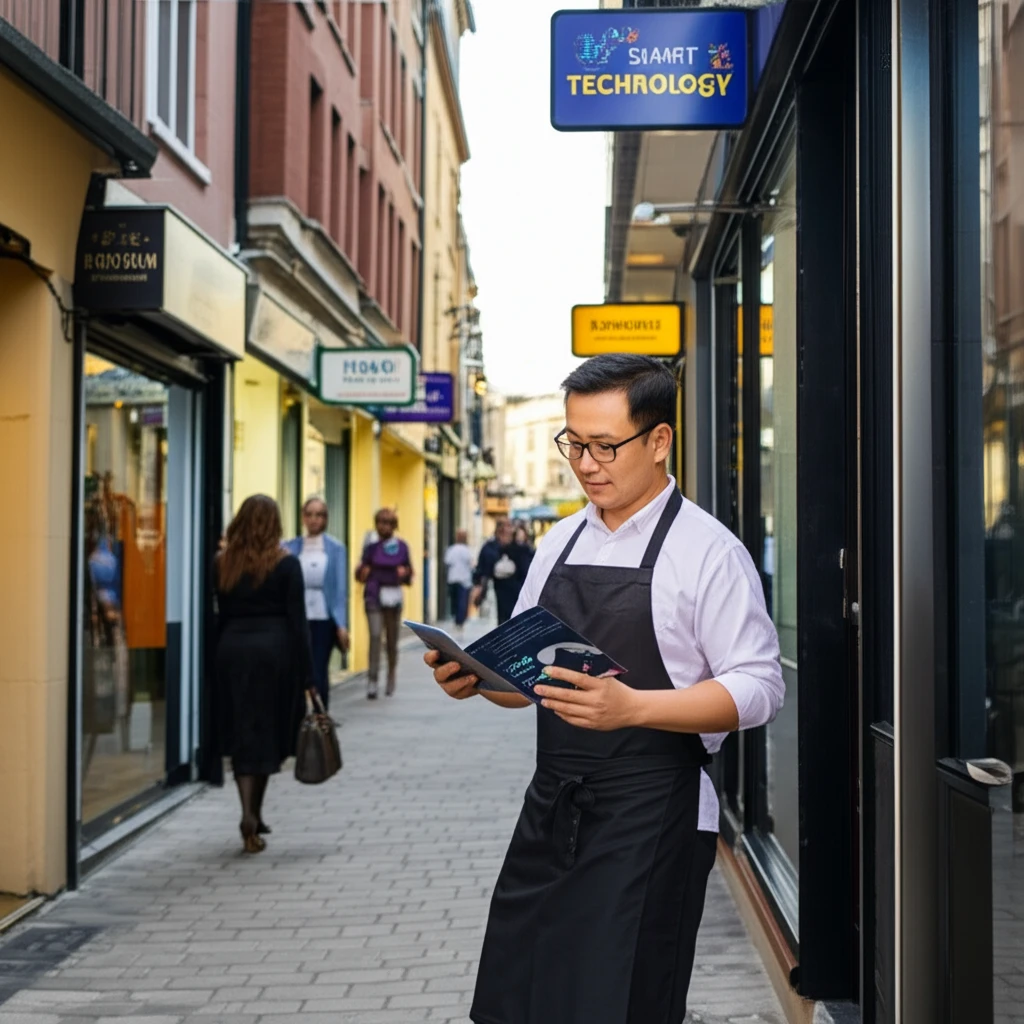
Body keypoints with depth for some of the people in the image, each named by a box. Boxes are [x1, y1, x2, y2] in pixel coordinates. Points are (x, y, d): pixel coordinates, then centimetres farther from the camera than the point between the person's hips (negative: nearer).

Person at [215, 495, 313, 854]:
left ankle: (249, 816, -8)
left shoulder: (223, 564, 6)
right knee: (268, 734, 10)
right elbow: (297, 621, -5)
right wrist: (306, 676, -3)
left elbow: (220, 616, 6)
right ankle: (255, 816, 16)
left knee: (240, 734, 6)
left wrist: (219, 662, 11)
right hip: (274, 648, -2)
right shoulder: (286, 564, -3)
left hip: (232, 649, 2)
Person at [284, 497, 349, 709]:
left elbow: (340, 588, 1)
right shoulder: (290, 547, 5)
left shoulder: (336, 548, 2)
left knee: (319, 674, 1)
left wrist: (342, 624, -5)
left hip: (323, 619, -1)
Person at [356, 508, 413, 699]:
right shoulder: (371, 547, 3)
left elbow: (409, 576, 10)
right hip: (374, 597, -2)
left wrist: (405, 573, -11)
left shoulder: (401, 547, 5)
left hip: (393, 597, 2)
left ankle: (391, 678, 26)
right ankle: (372, 681, -15)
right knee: (375, 636, -14)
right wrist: (362, 573, -18)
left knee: (392, 640, 9)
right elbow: (361, 574, 4)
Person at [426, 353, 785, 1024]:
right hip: (551, 809, 6)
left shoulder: (708, 551, -8)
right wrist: (477, 678, -4)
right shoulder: (560, 543, 12)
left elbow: (758, 689, -14)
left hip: (648, 823, -6)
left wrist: (631, 706, -25)